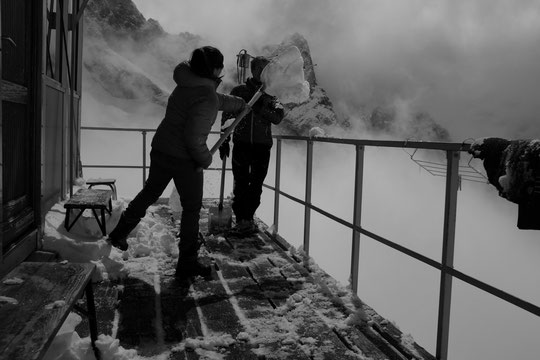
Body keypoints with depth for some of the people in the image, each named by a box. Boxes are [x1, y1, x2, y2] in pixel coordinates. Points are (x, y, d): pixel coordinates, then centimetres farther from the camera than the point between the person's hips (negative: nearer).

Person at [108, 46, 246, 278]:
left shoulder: (188, 84, 6)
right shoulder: (206, 98, -23)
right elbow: (194, 138, -27)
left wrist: (239, 104, 39)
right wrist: (206, 159, -10)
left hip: (160, 150, 8)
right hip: (185, 159, -8)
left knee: (149, 193, 25)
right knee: (192, 208, 7)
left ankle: (119, 234, 37)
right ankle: (187, 263, 17)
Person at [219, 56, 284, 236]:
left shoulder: (271, 93, 9)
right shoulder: (239, 91, 7)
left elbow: (278, 117, -7)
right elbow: (226, 116, 9)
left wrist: (260, 107, -21)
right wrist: (224, 141, 5)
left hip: (262, 146, 1)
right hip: (241, 144, -1)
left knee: (256, 186, 5)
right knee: (241, 184, -2)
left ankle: (247, 218, 19)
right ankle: (242, 219, 6)